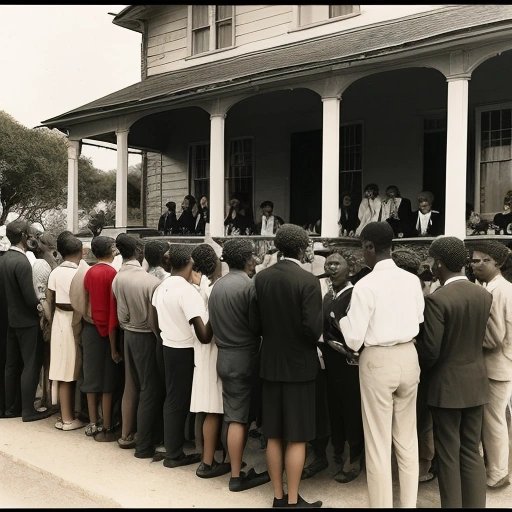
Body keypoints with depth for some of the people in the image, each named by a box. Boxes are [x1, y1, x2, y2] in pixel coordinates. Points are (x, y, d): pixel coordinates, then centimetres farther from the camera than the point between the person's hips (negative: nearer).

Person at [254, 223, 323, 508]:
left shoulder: (261, 277, -1)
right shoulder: (308, 281, -17)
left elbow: (256, 319, 1)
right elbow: (312, 329, -20)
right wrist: (311, 343, 1)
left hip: (270, 363, 5)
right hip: (298, 365, -5)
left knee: (274, 435, 14)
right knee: (296, 438, 6)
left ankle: (278, 496, 25)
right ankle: (293, 500, 15)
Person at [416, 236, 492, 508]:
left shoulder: (437, 299, -21)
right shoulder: (484, 295, -1)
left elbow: (430, 350, -18)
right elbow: (478, 335, 7)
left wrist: (423, 370, 2)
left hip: (447, 383, -6)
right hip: (476, 381, 6)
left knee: (448, 453, 8)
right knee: (471, 451, 16)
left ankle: (453, 504, 19)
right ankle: (475, 503, 24)